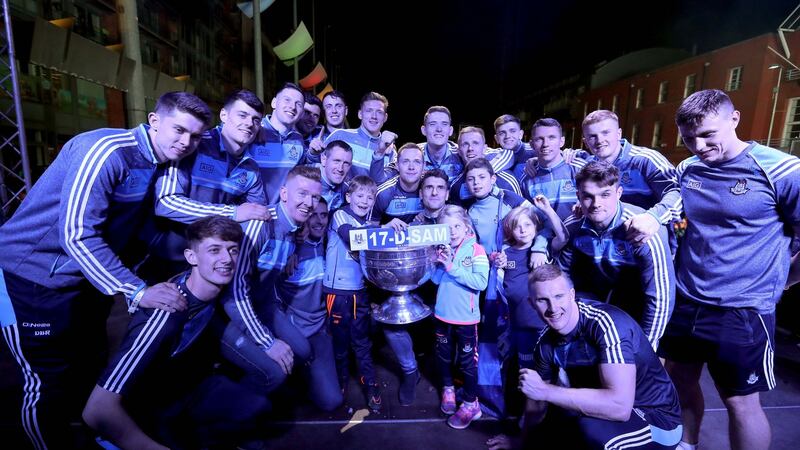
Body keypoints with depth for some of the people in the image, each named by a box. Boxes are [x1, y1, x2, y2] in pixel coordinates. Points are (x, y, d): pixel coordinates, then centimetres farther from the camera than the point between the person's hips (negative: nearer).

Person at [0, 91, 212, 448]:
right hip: (33, 277, -8)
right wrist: (137, 292, -31)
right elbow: (77, 235, -29)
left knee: (92, 365, 20)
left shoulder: (160, 161, 0)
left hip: (91, 275, 8)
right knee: (48, 385, 2)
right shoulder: (106, 151, -25)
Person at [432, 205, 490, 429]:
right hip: (442, 314, 5)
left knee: (467, 360, 9)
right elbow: (435, 279, 2)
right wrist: (439, 264, -17)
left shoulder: (476, 250, -14)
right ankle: (448, 388, 44)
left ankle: (471, 403, 27)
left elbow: (481, 282, -24)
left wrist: (452, 267, -25)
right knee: (443, 355, 20)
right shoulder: (442, 249, 1)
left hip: (466, 317, -4)